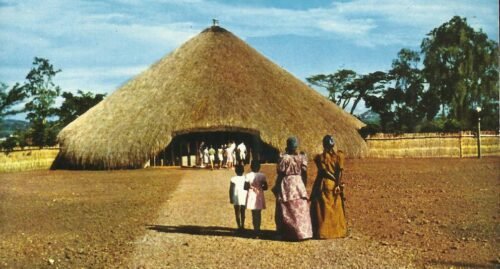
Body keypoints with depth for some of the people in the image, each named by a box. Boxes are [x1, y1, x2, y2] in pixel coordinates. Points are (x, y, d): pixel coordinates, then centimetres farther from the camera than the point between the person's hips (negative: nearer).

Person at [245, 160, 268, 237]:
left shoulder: (248, 176, -8)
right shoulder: (262, 175, -5)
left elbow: (245, 187, -11)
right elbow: (265, 187, -4)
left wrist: (251, 187, 7)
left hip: (251, 196, -1)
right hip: (259, 196, 1)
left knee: (254, 214, 5)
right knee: (258, 214, 12)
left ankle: (256, 230, 3)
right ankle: (257, 230, 17)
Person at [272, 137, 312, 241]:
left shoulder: (283, 158, -9)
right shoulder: (301, 158, -1)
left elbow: (280, 174, -6)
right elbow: (305, 173, 1)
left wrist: (276, 187, 4)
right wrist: (304, 185, 14)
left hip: (286, 184, -2)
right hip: (299, 184, 2)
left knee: (287, 211, 5)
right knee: (300, 210, 7)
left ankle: (287, 234, 6)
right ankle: (303, 232, 5)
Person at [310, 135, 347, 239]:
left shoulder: (320, 157, -6)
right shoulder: (339, 155, -2)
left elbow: (324, 171, -13)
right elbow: (340, 171, -10)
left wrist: (335, 180, -9)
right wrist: (338, 183, -11)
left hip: (323, 185, -2)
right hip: (334, 185, 2)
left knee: (322, 209, 3)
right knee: (335, 209, 12)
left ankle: (323, 232, 3)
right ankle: (337, 230, 16)